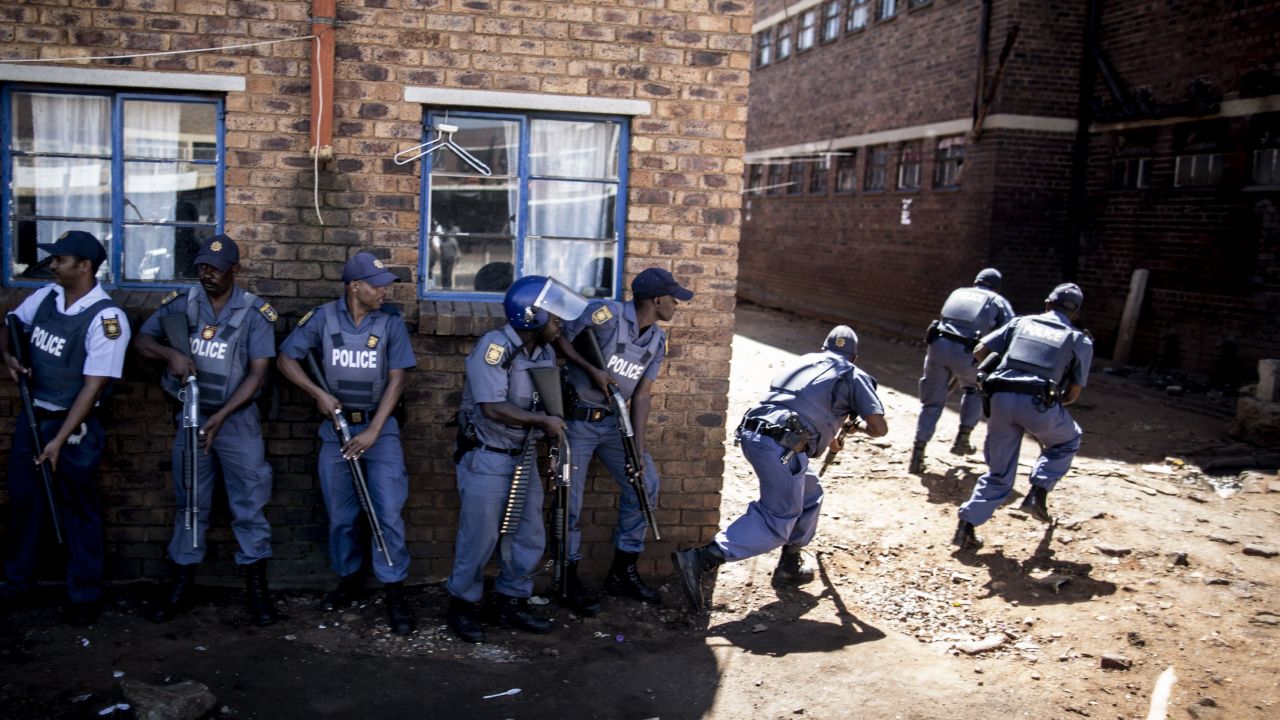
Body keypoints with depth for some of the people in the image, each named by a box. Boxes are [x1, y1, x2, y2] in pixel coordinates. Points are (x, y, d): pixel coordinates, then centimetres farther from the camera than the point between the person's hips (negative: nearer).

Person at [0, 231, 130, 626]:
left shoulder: (106, 317, -21)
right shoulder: (46, 295, 0)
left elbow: (93, 385, -22)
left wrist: (59, 440, -22)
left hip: (73, 425, -6)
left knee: (78, 512, 5)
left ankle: (85, 596, 19)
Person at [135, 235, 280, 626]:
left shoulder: (255, 312, -10)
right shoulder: (180, 302, -1)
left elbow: (257, 373, -12)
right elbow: (142, 340, 4)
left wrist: (220, 417, -19)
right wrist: (170, 353, -19)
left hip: (236, 419, -3)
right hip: (190, 416, 3)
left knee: (249, 504, 0)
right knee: (189, 504, 12)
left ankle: (257, 587, 11)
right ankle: (180, 585, 23)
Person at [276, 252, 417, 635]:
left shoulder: (390, 321, -6)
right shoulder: (323, 317, -3)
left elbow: (396, 379, -8)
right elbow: (286, 359, 3)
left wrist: (373, 432, -13)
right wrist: (319, 394, -10)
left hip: (379, 425, -2)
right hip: (336, 426, 2)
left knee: (387, 512, -9)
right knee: (341, 514, 11)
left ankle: (395, 593, 0)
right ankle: (349, 580, 29)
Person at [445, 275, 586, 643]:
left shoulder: (545, 352, 3)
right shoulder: (494, 347, -21)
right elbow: (493, 408, -26)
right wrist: (544, 422, -19)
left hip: (523, 458, 8)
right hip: (486, 460, -7)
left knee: (528, 537, 12)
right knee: (479, 538, 2)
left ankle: (513, 605, 28)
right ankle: (462, 605, 22)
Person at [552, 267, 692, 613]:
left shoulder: (657, 340, 3)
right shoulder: (606, 313, -18)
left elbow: (642, 395, 1)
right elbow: (560, 336, -13)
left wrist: (638, 449, -7)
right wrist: (592, 370, -22)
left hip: (612, 422, 7)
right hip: (576, 419, -7)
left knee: (645, 484, 3)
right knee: (570, 500, -2)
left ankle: (622, 572, 17)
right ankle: (570, 581, 15)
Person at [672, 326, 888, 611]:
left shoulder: (805, 361, 28)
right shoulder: (854, 376, 12)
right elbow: (880, 428, 6)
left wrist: (830, 438, 58)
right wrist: (858, 426, 29)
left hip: (752, 434, 7)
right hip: (783, 446, -7)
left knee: (809, 495, 27)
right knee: (776, 522, -3)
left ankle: (791, 563, 34)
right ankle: (698, 560, -17)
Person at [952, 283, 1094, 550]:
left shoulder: (1021, 322, 22)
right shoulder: (1080, 340, 17)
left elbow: (980, 351, 15)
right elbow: (1073, 393, 14)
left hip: (1001, 398, 3)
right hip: (1039, 403, -2)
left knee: (999, 473, 18)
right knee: (1067, 441, 31)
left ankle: (966, 526, 7)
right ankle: (1038, 493, 13)